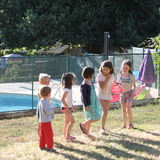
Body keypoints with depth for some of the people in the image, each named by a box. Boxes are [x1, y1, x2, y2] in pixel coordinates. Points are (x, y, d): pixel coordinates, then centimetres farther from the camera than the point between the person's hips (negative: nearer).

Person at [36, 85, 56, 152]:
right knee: (49, 134, -1)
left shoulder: (40, 101, 8)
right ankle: (49, 147, 3)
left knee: (42, 135, 17)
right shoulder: (45, 102, -22)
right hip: (46, 122, -9)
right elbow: (48, 111, -28)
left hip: (41, 121, 9)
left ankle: (42, 146, 25)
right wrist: (52, 109, -10)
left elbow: (38, 111, 15)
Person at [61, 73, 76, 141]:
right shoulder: (66, 90, -20)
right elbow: (62, 99, -26)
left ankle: (66, 135, 21)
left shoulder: (68, 89, 11)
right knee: (72, 121, -10)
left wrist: (72, 106, 24)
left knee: (67, 121, 14)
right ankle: (67, 135, -9)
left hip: (68, 107, 10)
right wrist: (67, 108, -24)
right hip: (65, 108, -10)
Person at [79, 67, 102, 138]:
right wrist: (85, 106, -19)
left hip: (93, 103, 9)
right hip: (89, 105, -9)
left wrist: (96, 102, 25)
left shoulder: (90, 82, 10)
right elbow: (83, 96, -18)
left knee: (90, 119, 13)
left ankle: (87, 133, 22)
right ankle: (83, 124, 5)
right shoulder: (84, 85, -18)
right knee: (96, 117, -10)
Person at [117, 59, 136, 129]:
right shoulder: (119, 75, 4)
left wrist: (133, 91, -8)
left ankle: (130, 123, 2)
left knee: (128, 109, -13)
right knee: (123, 110, 8)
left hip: (129, 94, -3)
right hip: (122, 94, 3)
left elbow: (134, 85, 7)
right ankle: (124, 124, 14)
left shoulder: (131, 76, -2)